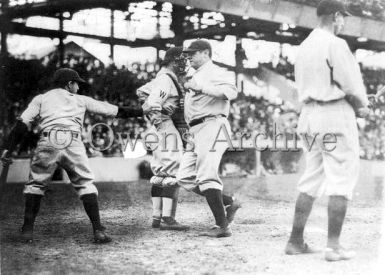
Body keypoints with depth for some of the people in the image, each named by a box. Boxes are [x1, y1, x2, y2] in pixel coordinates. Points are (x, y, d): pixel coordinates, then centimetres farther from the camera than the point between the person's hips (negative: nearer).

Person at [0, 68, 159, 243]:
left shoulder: (41, 99, 24)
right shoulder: (80, 100, 26)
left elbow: (22, 124, 10)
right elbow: (114, 110, 28)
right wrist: (141, 112, 36)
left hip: (48, 143, 0)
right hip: (73, 144, 0)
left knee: (35, 184, 15)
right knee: (86, 184, 10)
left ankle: (28, 230, 9)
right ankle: (98, 230, 2)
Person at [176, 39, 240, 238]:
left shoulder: (214, 72, -3)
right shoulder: (195, 76, 26)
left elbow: (231, 91, -22)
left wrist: (200, 86, -25)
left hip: (211, 126, -10)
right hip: (196, 131, 10)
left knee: (206, 177, -17)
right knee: (185, 177, 6)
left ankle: (222, 227, -13)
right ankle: (229, 203, 11)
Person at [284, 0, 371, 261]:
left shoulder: (304, 47, 14)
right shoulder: (335, 44, -10)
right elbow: (351, 84, -14)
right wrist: (363, 106, 7)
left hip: (311, 113, 8)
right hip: (336, 114, -8)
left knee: (311, 180, 12)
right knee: (341, 181, -3)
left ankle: (296, 241, 12)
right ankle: (334, 246, -5)